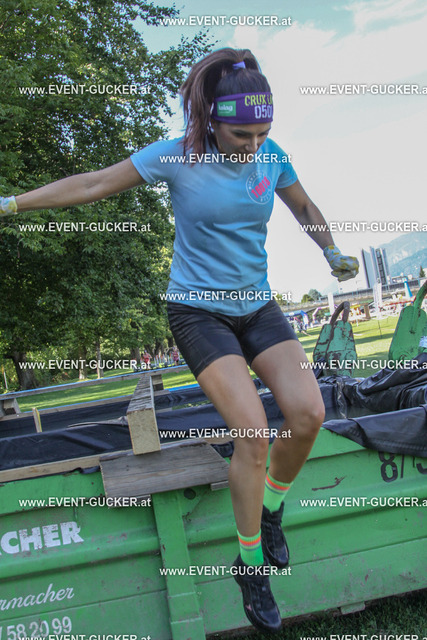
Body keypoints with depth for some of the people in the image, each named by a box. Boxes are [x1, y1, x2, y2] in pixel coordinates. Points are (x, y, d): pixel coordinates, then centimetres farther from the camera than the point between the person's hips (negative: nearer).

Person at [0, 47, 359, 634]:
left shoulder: (271, 155, 0)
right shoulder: (176, 157, -12)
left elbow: (303, 205, 19)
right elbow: (95, 184, -6)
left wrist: (333, 253, 30)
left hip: (257, 306, 5)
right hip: (198, 311, -4)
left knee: (309, 413, -14)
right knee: (254, 431, -19)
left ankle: (270, 511, 15)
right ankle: (251, 565, 4)